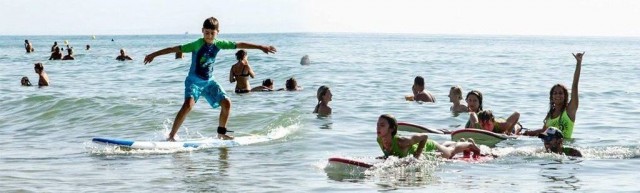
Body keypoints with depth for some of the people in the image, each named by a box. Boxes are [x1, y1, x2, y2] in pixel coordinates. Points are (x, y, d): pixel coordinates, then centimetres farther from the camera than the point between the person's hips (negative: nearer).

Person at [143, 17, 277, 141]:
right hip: (194, 81, -6)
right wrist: (153, 55, -22)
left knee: (226, 103, -1)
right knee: (188, 104, -27)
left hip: (209, 81, 6)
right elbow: (175, 49, -21)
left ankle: (221, 133, 17)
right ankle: (171, 136, -22)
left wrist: (261, 47, 5)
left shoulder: (218, 44, -4)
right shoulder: (197, 45, -18)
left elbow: (239, 45, 2)